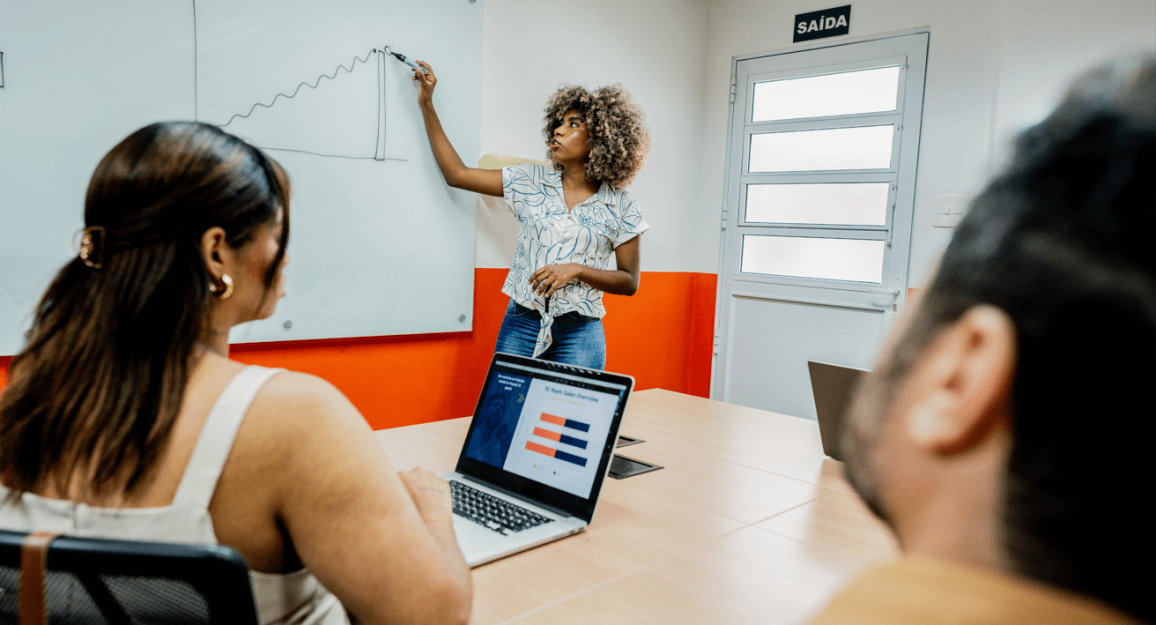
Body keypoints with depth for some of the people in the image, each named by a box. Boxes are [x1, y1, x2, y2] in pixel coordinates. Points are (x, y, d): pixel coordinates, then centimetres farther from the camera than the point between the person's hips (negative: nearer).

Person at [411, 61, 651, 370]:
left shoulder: (621, 206, 1)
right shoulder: (530, 181, 5)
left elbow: (629, 282, 2)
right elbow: (456, 174, 7)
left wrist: (576, 270, -13)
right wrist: (426, 104, 7)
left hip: (579, 334, -1)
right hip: (521, 324, 1)